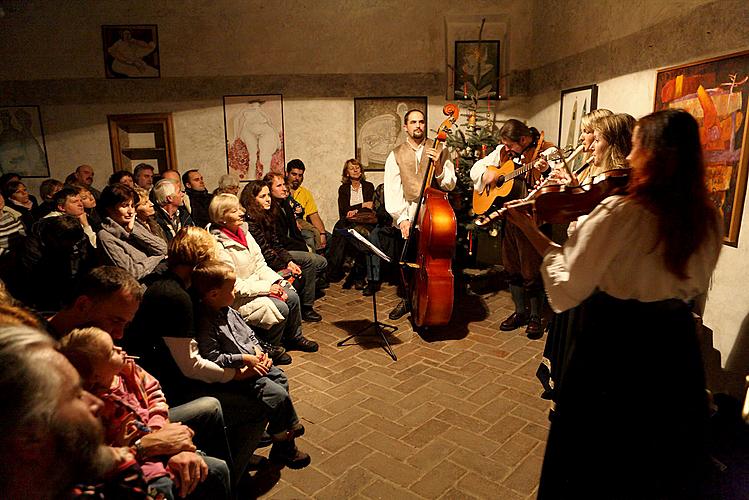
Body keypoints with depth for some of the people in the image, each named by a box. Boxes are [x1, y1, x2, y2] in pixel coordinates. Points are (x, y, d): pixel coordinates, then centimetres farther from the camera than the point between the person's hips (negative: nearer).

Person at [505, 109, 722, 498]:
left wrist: (532, 232, -11)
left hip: (611, 348, -5)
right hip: (675, 348, 6)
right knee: (665, 466, 27)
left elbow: (568, 289, -20)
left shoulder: (620, 212, -23)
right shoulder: (707, 220, -4)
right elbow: (695, 284, 11)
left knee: (590, 458, 18)